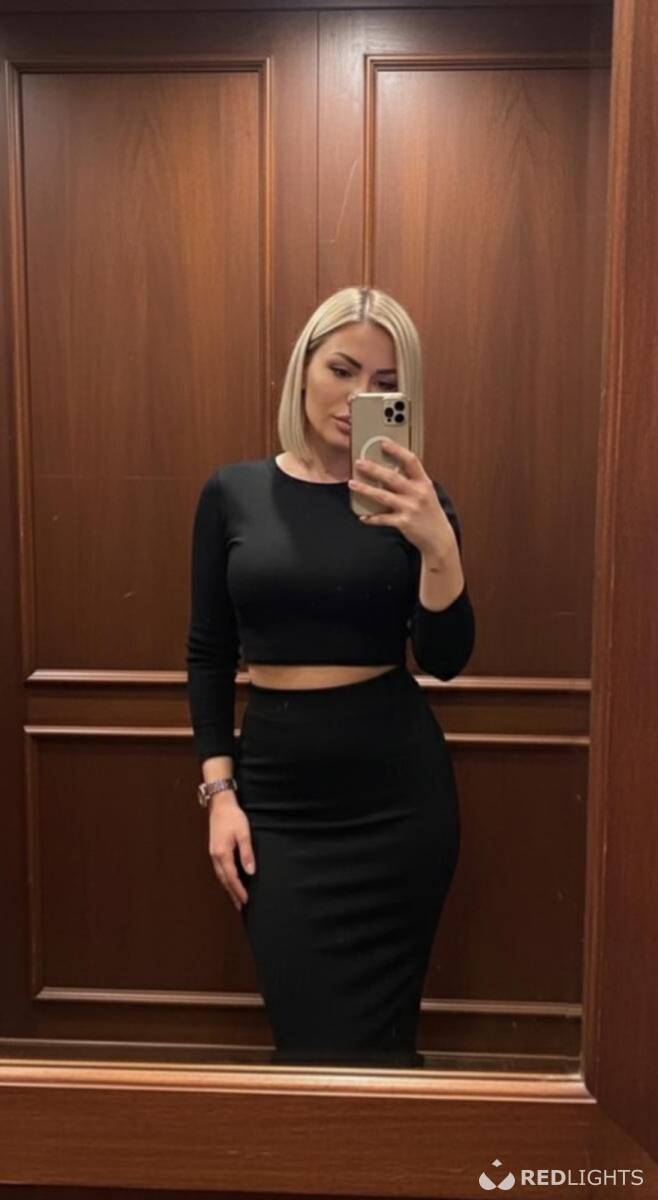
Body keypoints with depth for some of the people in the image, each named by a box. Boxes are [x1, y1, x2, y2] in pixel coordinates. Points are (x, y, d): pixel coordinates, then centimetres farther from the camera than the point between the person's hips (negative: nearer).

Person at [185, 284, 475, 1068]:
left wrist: (438, 543, -24)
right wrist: (219, 790, -1)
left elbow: (444, 659, -9)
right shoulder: (232, 493, 1)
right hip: (277, 789, 1)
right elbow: (208, 654, 5)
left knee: (376, 1032, 8)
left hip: (396, 788, 0)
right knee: (306, 1032, 3)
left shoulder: (411, 500, 0)